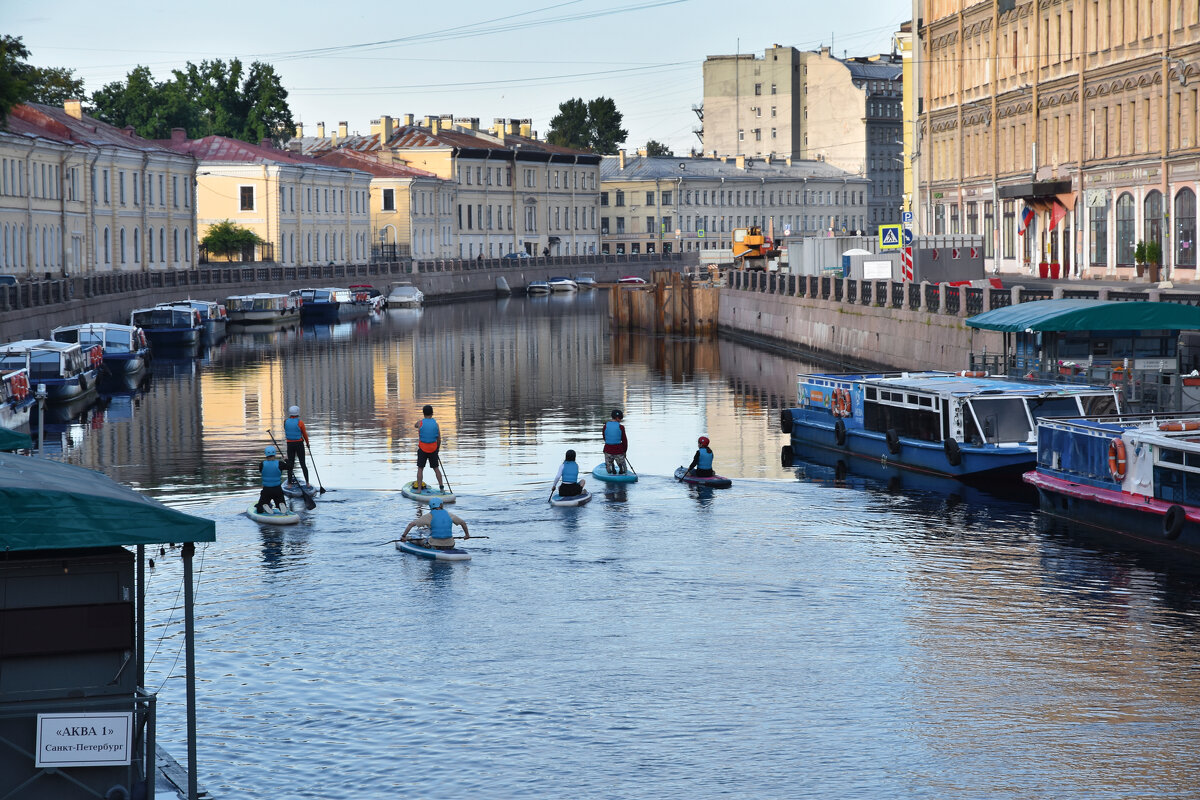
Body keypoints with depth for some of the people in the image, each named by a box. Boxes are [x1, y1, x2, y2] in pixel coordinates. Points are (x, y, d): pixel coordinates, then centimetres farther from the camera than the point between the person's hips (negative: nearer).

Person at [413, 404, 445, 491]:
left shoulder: (420, 423, -9)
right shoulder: (435, 423, -4)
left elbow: (415, 426, 16)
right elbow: (439, 439, 0)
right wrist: (438, 448, 15)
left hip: (422, 449, -2)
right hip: (433, 449, 2)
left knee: (420, 468, 5)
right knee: (436, 468, 13)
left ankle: (419, 489, 2)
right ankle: (441, 487, 13)